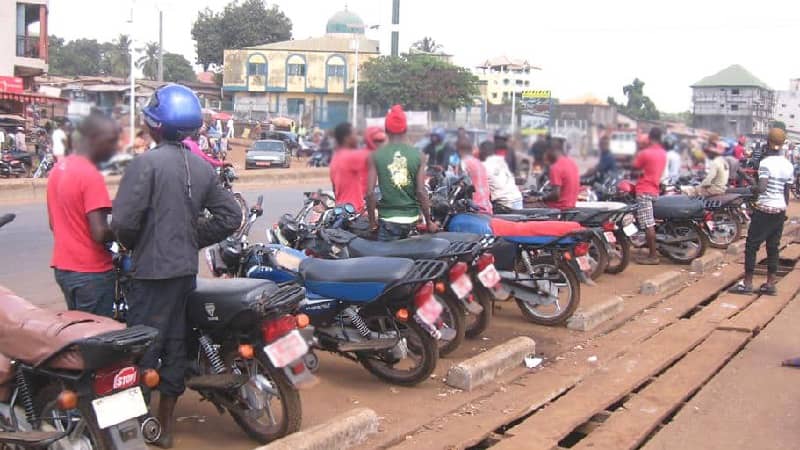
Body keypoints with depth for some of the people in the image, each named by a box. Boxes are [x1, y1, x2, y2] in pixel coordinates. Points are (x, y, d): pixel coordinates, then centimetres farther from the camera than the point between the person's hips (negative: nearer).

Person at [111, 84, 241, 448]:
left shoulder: (147, 163, -14)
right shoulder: (202, 167, 7)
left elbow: (124, 220, -19)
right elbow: (230, 216, 8)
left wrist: (132, 244, 1)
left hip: (153, 271, -7)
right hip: (187, 269, 7)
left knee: (143, 349, 0)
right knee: (174, 344, 14)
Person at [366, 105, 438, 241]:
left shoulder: (376, 156, -4)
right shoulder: (418, 156, -2)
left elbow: (370, 192, -7)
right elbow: (421, 192, -5)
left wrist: (372, 221, 5)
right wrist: (429, 222, 3)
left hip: (389, 219, -2)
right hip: (412, 219, 2)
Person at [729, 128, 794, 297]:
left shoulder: (766, 163, -13)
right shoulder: (788, 165, 7)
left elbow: (762, 187, -25)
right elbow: (787, 192, 12)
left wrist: (752, 189, -5)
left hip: (765, 209, -7)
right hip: (780, 210, 7)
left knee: (751, 245, 0)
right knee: (773, 247, 11)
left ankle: (747, 283, 1)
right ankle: (770, 284, 13)